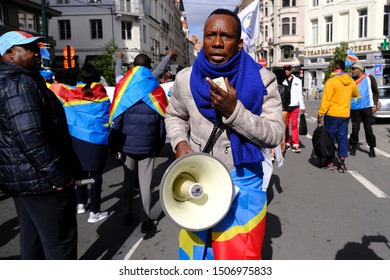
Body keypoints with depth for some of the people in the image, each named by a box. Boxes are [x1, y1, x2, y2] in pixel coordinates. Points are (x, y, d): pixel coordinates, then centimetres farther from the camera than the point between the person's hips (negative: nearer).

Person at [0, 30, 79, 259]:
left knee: (33, 238, 21)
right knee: (60, 241, 2)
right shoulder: (20, 84, -18)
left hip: (22, 179, 11)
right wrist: (60, 175, -21)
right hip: (42, 180, -10)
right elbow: (31, 138, -28)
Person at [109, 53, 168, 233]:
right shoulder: (156, 89, 1)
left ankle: (126, 214, 30)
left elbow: (115, 118, -2)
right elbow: (162, 119, 2)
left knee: (128, 179, 18)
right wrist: (159, 145, 10)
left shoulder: (123, 87, 0)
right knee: (145, 183, 4)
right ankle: (146, 222, 10)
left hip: (127, 143, 1)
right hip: (148, 144, -1)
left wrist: (113, 145, 3)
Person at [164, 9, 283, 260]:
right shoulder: (185, 79, -5)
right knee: (196, 250, 20)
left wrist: (233, 110, -28)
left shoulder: (262, 79, -12)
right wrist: (180, 143, -7)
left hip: (242, 182, -2)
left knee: (240, 253, 7)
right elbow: (174, 116, 12)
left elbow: (274, 135, -15)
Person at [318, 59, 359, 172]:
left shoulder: (331, 81, -13)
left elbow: (326, 100, -18)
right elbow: (356, 94, 24)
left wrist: (320, 114, -14)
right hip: (345, 115, 5)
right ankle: (342, 163, 9)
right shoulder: (351, 81, 6)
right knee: (342, 139, 9)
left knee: (329, 138, 7)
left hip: (332, 115, -5)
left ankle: (329, 162, 13)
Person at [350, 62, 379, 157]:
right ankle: (353, 147, 15)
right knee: (355, 128, 2)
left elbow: (376, 92, 6)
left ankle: (372, 148, 16)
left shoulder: (369, 78, 3)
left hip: (366, 107, -2)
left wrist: (375, 104, -3)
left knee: (368, 128, 5)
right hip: (354, 108, 2)